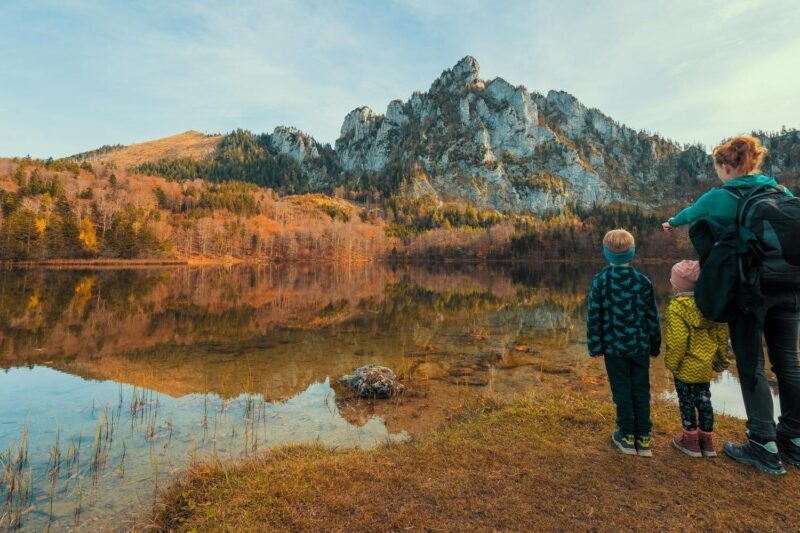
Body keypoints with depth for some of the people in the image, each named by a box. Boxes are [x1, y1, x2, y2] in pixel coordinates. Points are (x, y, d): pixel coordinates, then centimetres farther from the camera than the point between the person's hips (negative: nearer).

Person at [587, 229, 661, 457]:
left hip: (614, 345, -2)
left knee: (622, 390, 9)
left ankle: (628, 436, 18)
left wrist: (595, 345, 0)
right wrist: (655, 344, 13)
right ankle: (643, 438, 19)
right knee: (641, 389, 12)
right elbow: (652, 316, 2)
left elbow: (594, 316, -8)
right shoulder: (643, 281, -3)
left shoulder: (600, 281, -9)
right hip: (640, 345, 2)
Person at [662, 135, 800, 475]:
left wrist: (672, 223, 37)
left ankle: (765, 447, 4)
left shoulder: (719, 198, -3)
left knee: (751, 366, 1)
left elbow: (689, 213, 16)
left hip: (748, 288, -5)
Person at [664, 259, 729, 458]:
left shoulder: (677, 307, -21)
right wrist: (722, 358, 17)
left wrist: (672, 363, -12)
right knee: (704, 400, 17)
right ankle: (707, 441, 28)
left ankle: (691, 440, 19)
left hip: (686, 367, -7)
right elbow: (722, 334, 7)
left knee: (687, 402, 7)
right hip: (706, 365, 7)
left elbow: (677, 341, -23)